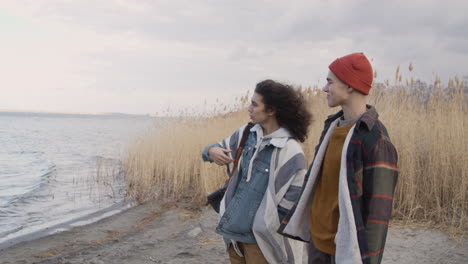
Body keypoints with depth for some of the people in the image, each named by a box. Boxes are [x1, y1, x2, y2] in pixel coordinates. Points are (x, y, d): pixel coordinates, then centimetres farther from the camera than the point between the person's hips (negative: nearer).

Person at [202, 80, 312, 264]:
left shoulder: (290, 150, -15)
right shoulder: (246, 133, 4)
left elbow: (292, 202, -15)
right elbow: (221, 148, 16)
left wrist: (264, 227, -11)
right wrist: (212, 151, -7)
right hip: (234, 231, 6)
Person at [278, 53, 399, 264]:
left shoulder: (375, 138, -17)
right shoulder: (332, 125, 6)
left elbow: (378, 206, -18)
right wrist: (295, 220, 13)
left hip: (345, 247, -7)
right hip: (317, 239, 7)